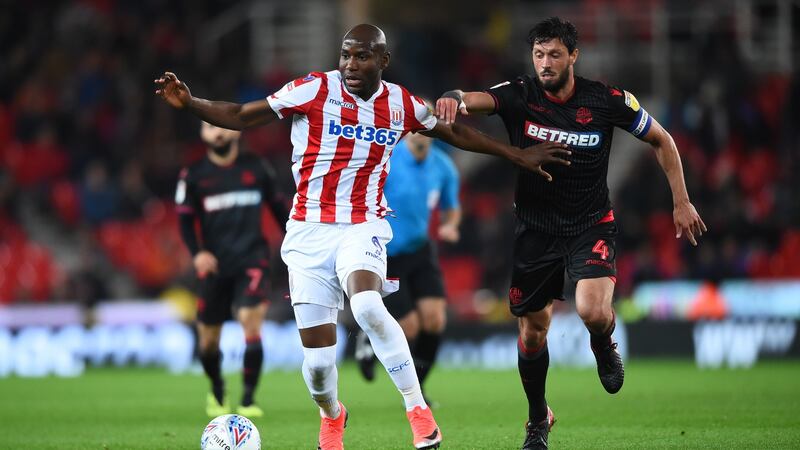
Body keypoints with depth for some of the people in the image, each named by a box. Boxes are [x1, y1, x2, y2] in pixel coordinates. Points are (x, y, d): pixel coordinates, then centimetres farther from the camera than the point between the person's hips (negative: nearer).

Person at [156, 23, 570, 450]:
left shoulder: (401, 104, 4)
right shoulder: (314, 90, -6)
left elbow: (455, 133, 21)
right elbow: (241, 116, -5)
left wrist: (518, 154, 24)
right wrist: (188, 103, -20)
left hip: (362, 228, 0)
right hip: (309, 233, 0)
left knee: (368, 306, -33)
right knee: (317, 361, -3)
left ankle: (417, 409, -21)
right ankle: (331, 416, 32)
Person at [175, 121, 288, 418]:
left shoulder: (256, 168, 6)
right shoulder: (193, 176, 2)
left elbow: (277, 206, 17)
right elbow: (185, 219, 1)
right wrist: (197, 253, -15)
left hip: (252, 259, -1)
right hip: (215, 266, 1)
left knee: (251, 321, -21)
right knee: (208, 340, 6)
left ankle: (248, 400, -13)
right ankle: (217, 391, 36)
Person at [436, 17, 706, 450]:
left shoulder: (608, 101, -11)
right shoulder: (519, 95, -11)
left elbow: (662, 140, 3)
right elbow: (475, 100, -29)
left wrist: (681, 202, 0)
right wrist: (454, 97, -54)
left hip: (590, 225, -2)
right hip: (535, 229, 2)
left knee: (593, 312, -26)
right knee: (532, 332, 7)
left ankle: (604, 347, 12)